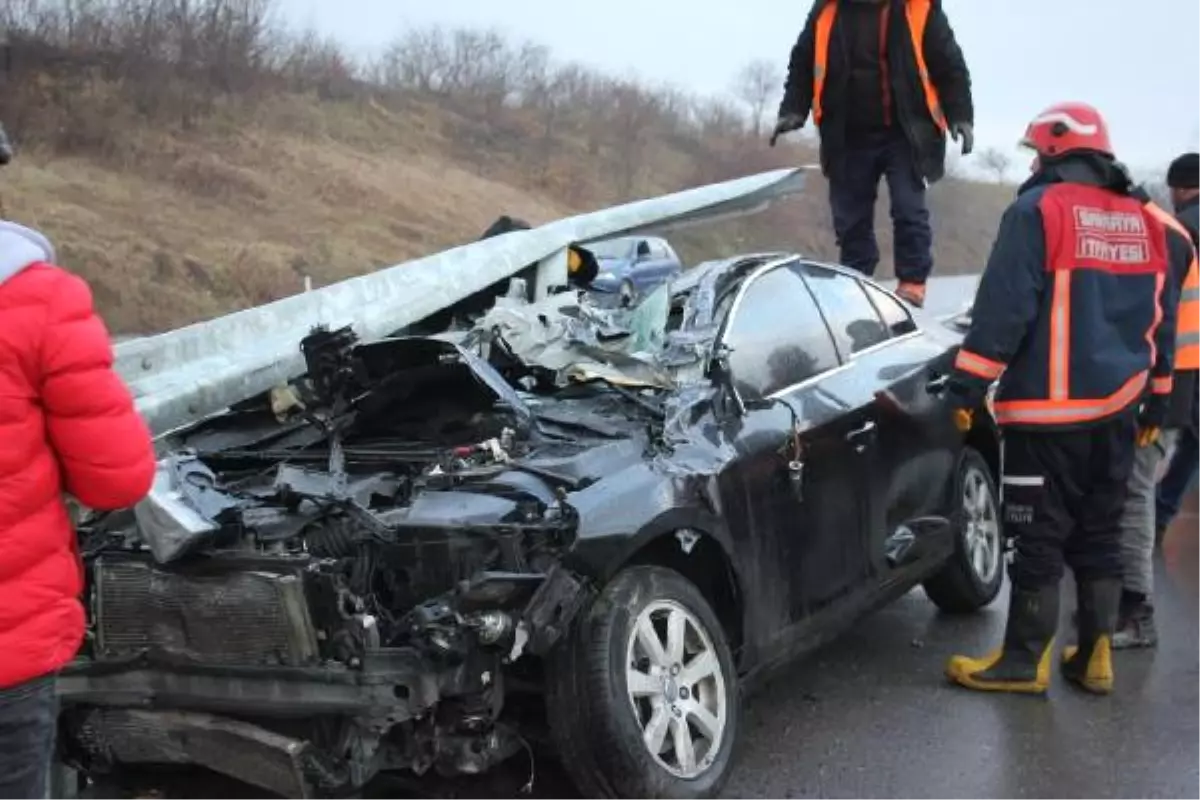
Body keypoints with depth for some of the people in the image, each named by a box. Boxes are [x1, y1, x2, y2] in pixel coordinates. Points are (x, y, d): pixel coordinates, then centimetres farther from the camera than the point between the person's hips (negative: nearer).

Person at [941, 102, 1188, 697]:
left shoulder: (1038, 210, -9)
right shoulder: (1147, 224, 13)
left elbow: (1002, 308, -15)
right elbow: (1160, 322, 18)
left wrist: (966, 386, -12)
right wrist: (1154, 402, 25)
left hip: (1048, 407, -7)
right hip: (1118, 410, 7)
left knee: (1038, 539, -1)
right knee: (1099, 536, 14)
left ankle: (1023, 662, 5)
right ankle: (1095, 657, 19)